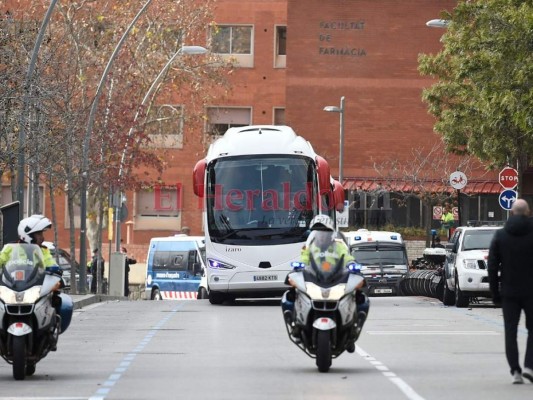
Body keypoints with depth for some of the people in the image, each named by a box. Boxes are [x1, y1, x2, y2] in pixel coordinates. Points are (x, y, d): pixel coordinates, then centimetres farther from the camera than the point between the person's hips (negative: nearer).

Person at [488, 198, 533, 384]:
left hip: (509, 292, 1)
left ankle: (515, 371, 0)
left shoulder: (500, 236, 0)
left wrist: (495, 293, 6)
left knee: (510, 331, 6)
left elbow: (492, 267, 0)